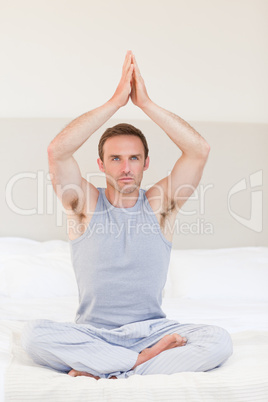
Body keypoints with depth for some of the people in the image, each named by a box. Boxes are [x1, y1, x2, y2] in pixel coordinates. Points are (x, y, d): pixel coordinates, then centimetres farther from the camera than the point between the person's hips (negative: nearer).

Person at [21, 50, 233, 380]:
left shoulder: (159, 205, 2)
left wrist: (145, 103, -14)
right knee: (34, 334, -29)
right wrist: (116, 102, -18)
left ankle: (107, 372, -19)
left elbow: (199, 150, -11)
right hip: (92, 332, -1)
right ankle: (151, 358, -19)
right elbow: (57, 151, -18)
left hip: (151, 328, 1)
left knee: (219, 341, -25)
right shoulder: (85, 205, 0)